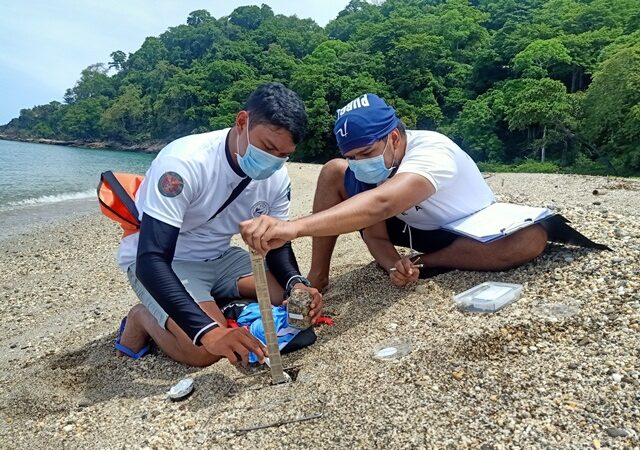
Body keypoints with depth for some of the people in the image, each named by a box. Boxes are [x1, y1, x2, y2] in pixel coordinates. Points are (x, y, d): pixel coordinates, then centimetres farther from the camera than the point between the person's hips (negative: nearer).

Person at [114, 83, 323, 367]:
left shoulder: (277, 178, -11)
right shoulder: (185, 163, -31)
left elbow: (277, 244, -1)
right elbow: (151, 260, -36)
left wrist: (296, 283, -24)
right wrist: (208, 331, -47)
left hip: (219, 258, 6)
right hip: (161, 263, -5)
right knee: (206, 349, -27)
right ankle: (143, 317, 2)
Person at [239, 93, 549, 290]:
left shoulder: (431, 152, -37)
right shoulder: (366, 167, -18)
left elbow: (380, 205, -57)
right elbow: (375, 235, -12)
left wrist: (294, 226, -70)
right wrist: (393, 264, -36)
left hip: (473, 233, -4)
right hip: (417, 229, 4)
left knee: (532, 237, -38)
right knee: (333, 171, -13)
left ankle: (423, 262, -18)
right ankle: (317, 277, -7)